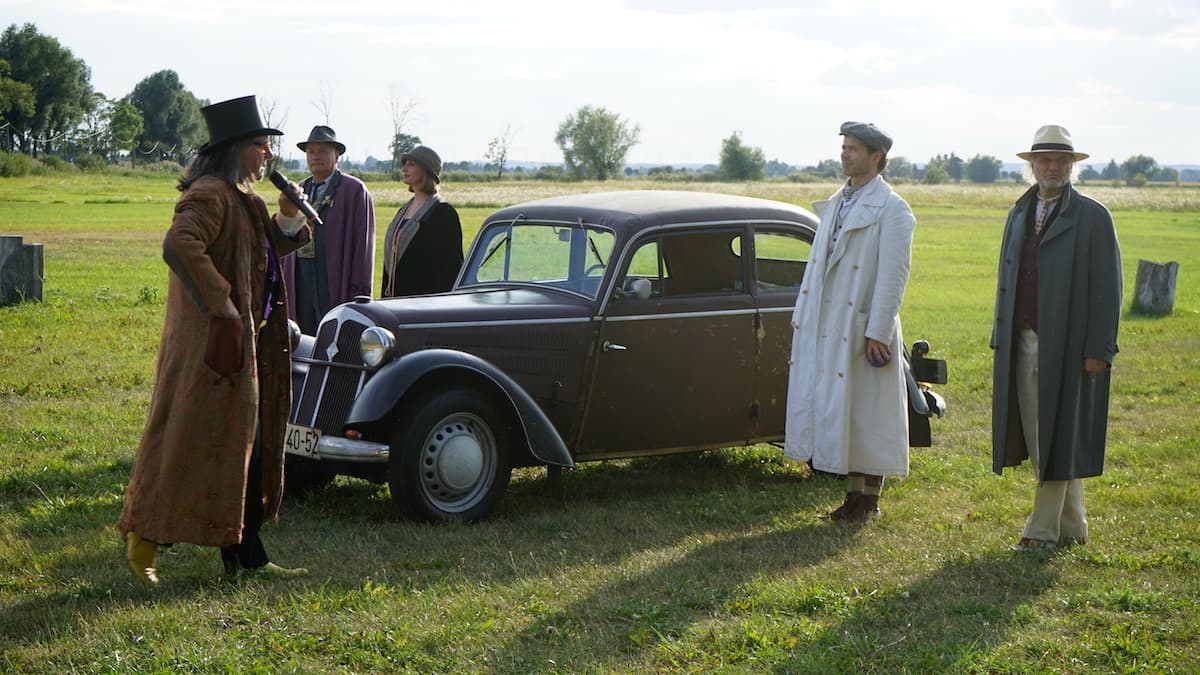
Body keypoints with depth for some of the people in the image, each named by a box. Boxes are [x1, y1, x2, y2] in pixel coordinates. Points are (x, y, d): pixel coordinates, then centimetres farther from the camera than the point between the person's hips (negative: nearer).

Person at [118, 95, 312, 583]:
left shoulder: (240, 198, 17)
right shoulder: (209, 195, -15)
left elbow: (263, 254, 26)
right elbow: (179, 246, -31)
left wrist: (288, 218, 7)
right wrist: (221, 305, -28)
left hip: (246, 342, 10)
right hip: (212, 342, -10)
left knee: (248, 447, 11)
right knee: (196, 441, -4)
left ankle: (246, 555, 17)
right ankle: (145, 536, 9)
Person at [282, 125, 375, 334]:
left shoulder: (354, 190, -1)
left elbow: (363, 242, -6)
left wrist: (359, 290, -12)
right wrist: (283, 281, 12)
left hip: (336, 282, -6)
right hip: (300, 281, 6)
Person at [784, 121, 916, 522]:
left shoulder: (890, 209, -8)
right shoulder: (835, 204, 15)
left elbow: (893, 275, -14)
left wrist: (878, 333, -19)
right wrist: (802, 313, 14)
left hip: (863, 329, -7)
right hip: (826, 328, 7)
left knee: (866, 414, 0)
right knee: (835, 410, 8)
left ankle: (870, 500, 10)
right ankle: (855, 493, 17)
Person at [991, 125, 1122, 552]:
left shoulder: (1093, 217, -2)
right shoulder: (1019, 214, 15)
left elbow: (1107, 288, -6)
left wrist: (1099, 349, -12)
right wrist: (1001, 338, 12)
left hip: (1067, 345, -6)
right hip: (1022, 341, 6)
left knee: (1058, 435, -3)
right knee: (1037, 435, 7)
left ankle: (1044, 529, 3)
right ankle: (1071, 526, 19)